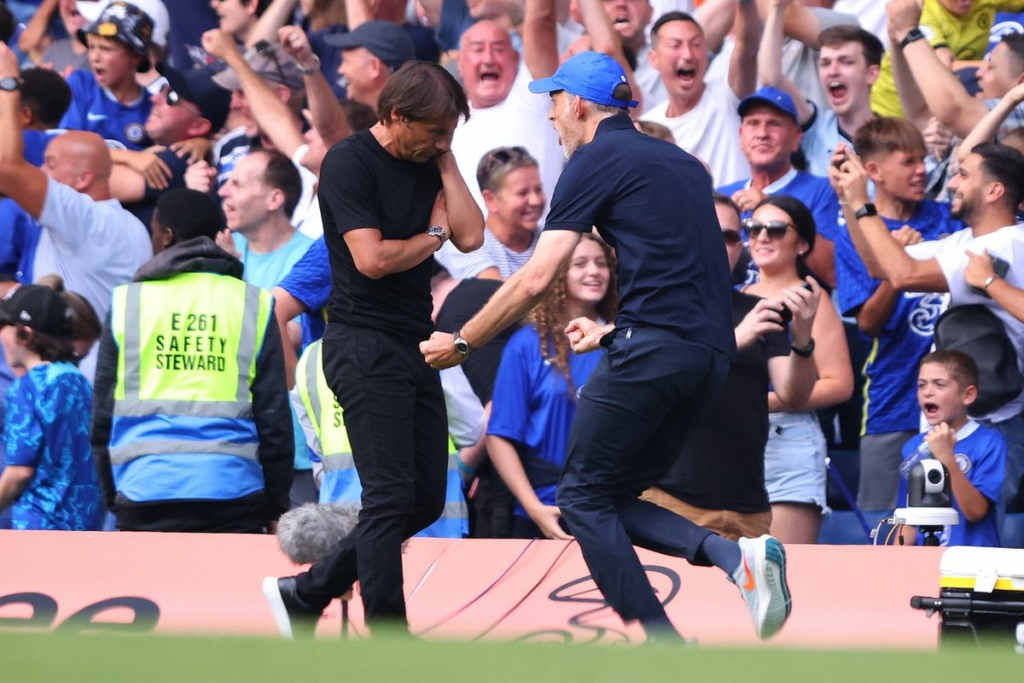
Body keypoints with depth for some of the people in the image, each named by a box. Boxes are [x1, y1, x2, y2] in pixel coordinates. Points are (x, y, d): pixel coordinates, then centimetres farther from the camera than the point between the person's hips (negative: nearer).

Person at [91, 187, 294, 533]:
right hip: (233, 489, 0)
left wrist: (111, 494, 18)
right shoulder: (254, 304, 6)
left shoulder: (126, 302, 6)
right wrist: (276, 507, 13)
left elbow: (102, 413, 9)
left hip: (145, 492, 0)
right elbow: (274, 414, 7)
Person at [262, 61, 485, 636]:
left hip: (415, 347, 8)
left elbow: (471, 236, 1)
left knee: (426, 501, 8)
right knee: (391, 495, -12)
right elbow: (372, 258, -17)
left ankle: (305, 594, 19)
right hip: (365, 345, -8)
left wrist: (446, 161, 0)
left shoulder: (428, 164, 13)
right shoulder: (350, 162, -9)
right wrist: (433, 237, -2)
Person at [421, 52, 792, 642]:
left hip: (653, 350, -8)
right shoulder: (683, 164, 25)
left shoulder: (598, 159, 1)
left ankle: (669, 656, -7)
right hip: (711, 356, 8)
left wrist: (460, 343, 4)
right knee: (617, 499, 15)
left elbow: (536, 279, -4)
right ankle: (734, 553, -10)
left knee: (583, 497, 3)